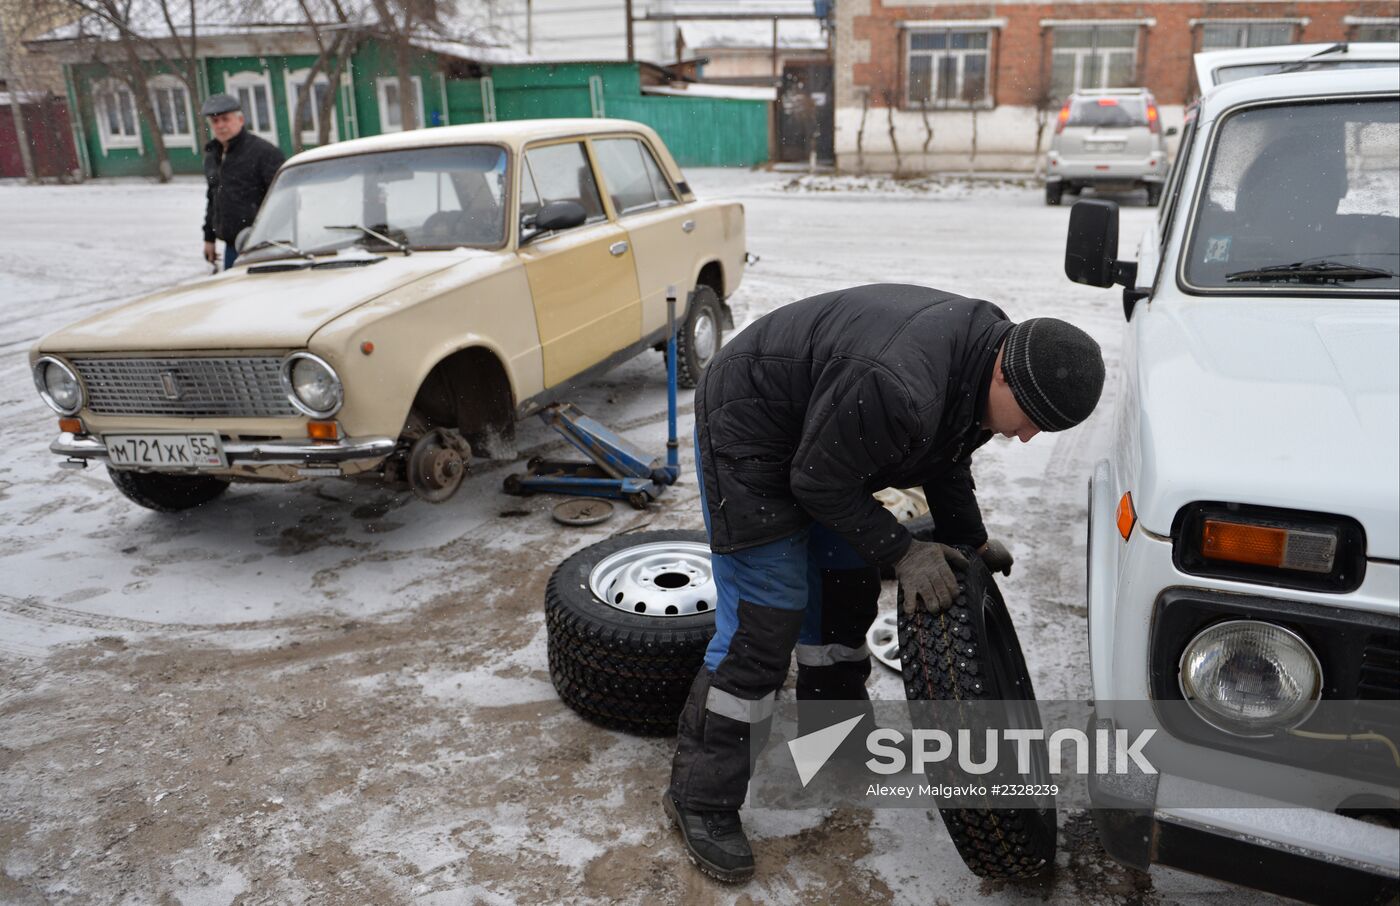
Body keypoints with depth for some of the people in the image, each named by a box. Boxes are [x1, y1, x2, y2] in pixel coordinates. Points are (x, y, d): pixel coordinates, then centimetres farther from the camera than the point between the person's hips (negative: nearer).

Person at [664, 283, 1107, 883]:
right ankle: (701, 800, 4)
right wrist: (901, 551, -21)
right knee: (763, 626, -10)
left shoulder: (985, 361, -7)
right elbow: (820, 482, -25)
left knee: (847, 589, 16)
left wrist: (969, 541, 5)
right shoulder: (897, 386, -38)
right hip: (748, 432, -9)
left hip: (816, 432, 9)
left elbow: (947, 460, 10)